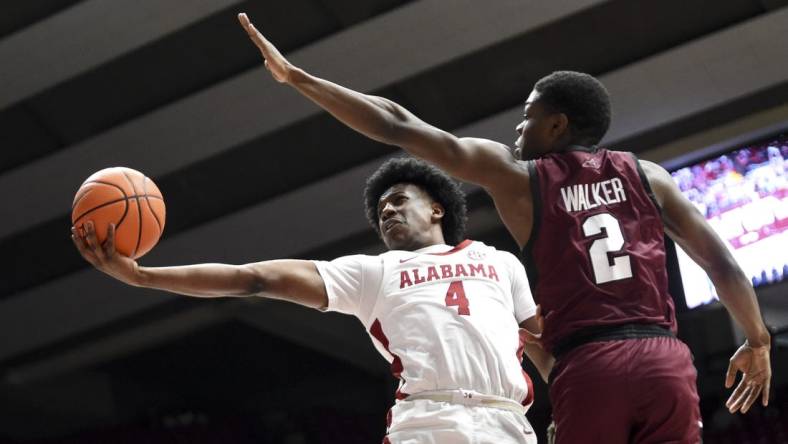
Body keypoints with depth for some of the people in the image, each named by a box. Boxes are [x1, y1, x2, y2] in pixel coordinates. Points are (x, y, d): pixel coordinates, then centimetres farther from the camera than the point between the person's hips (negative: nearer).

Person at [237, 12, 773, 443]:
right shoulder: (646, 174, 15)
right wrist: (758, 342, 26)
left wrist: (295, 76, 12)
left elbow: (398, 125, 8)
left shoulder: (515, 174, 9)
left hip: (587, 368, -2)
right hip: (664, 360, 3)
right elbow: (722, 261, 12)